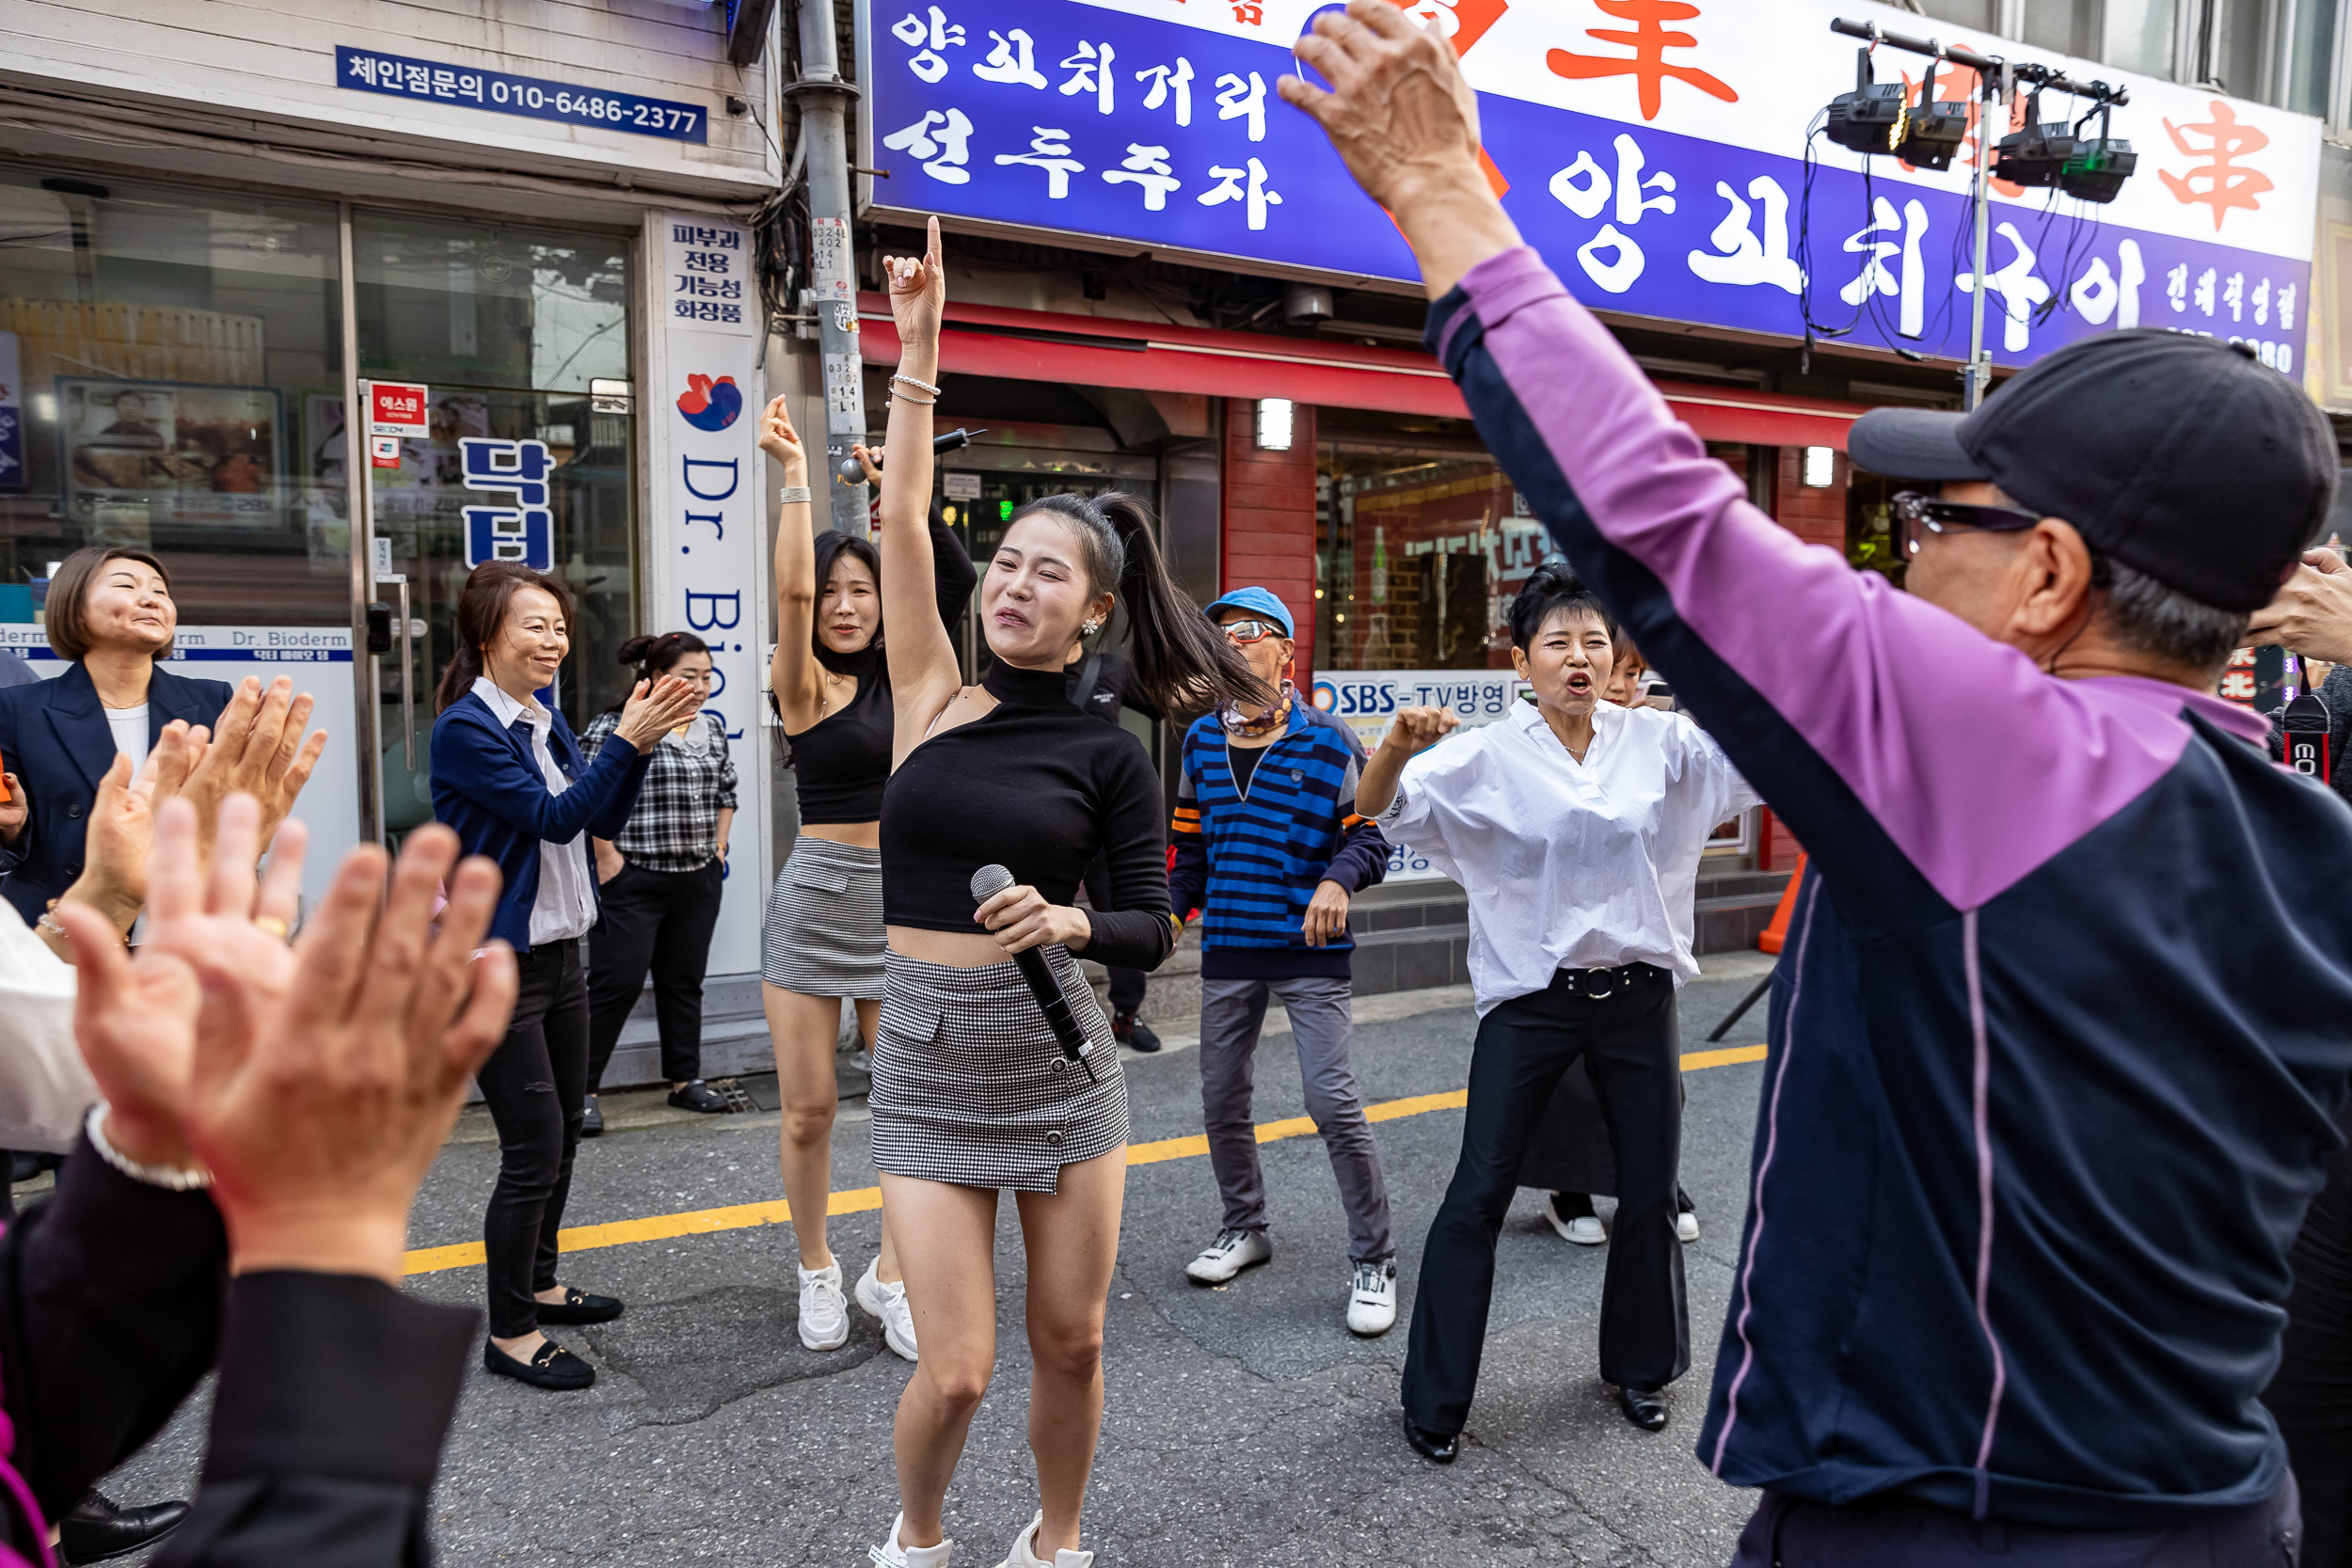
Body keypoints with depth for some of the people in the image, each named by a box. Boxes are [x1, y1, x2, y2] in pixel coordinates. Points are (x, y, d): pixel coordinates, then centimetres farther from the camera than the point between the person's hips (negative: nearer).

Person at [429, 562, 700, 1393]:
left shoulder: (546, 719, 9)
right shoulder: (466, 730, -15)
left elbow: (605, 821, 7)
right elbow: (554, 817, -21)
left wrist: (642, 743, -7)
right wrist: (627, 739, -24)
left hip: (560, 955, 9)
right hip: (499, 966, -9)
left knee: (563, 1131, 18)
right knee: (533, 1151, -4)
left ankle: (536, 1284, 36)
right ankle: (510, 1332, 11)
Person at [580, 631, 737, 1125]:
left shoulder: (712, 729, 11)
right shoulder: (615, 727, -11)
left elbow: (726, 792, 22)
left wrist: (718, 849, 15)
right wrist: (607, 857, -14)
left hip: (698, 881, 6)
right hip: (631, 881, -6)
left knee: (685, 981, 14)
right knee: (615, 983, -4)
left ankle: (685, 1079, 25)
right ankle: (582, 1089, 6)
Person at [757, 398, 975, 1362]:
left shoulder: (900, 678, 8)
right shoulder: (800, 686, -2)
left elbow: (956, 580, 0)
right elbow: (790, 588, -18)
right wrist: (793, 473, -19)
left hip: (900, 897, 3)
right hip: (815, 897, -3)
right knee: (809, 1109, 4)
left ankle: (889, 1275, 19)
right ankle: (817, 1273, 26)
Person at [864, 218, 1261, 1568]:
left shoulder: (1107, 754, -3)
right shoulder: (933, 697, 1)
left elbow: (1153, 928, -1)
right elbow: (902, 520, -5)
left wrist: (1072, 921, -22)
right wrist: (919, 345, -8)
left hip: (1060, 1061, 0)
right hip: (928, 1061, 1)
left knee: (1071, 1341, 10)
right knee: (958, 1367, 0)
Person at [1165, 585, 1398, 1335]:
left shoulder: (1328, 742, -6)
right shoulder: (1202, 741, 8)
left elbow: (1369, 836, -5)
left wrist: (1337, 881, -24)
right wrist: (1171, 911, 9)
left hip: (1309, 949, -5)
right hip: (1228, 947, 5)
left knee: (1333, 1103, -8)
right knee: (1221, 1103, 12)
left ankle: (1373, 1260, 7)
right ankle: (1244, 1227, 35)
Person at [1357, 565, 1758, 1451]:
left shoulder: (1658, 742, 1)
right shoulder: (1488, 759, -6)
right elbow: (1376, 807, -15)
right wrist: (1398, 744, -36)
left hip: (1637, 997, 3)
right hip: (1530, 1001, -3)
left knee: (1650, 1193, 14)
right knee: (1478, 1196, -1)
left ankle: (1641, 1367, 38)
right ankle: (1434, 1400, 14)